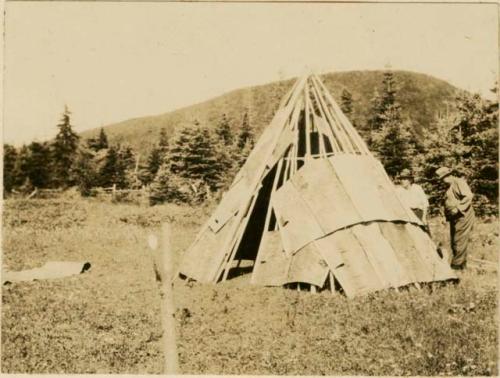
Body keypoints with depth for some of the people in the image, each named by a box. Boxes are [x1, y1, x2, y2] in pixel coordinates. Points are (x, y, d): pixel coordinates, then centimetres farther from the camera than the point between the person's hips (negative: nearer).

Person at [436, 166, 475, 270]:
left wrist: (458, 208, -24)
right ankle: (461, 263, 21)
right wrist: (447, 216, 15)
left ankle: (457, 264, 0)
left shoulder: (459, 182, -11)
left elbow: (468, 196, -21)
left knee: (460, 240, -5)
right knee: (454, 241, 12)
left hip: (462, 217, -10)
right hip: (455, 218, 10)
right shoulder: (450, 187, 17)